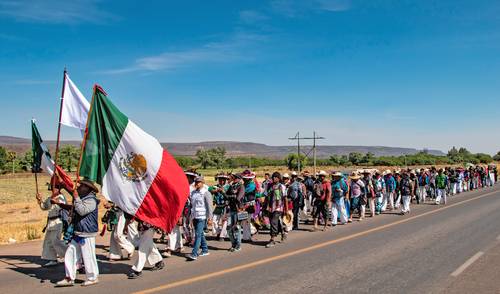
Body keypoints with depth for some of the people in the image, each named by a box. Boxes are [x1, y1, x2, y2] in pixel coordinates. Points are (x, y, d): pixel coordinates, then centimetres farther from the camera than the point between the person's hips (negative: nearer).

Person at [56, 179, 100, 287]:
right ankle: (69, 278, 17)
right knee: (70, 255, 10)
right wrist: (60, 204, 26)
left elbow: (82, 211, -29)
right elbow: (72, 208, 33)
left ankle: (93, 278, 12)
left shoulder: (91, 200, -14)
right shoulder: (83, 198, 16)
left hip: (87, 234, -10)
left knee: (88, 256, -1)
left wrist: (76, 198, -21)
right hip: (77, 233, 10)